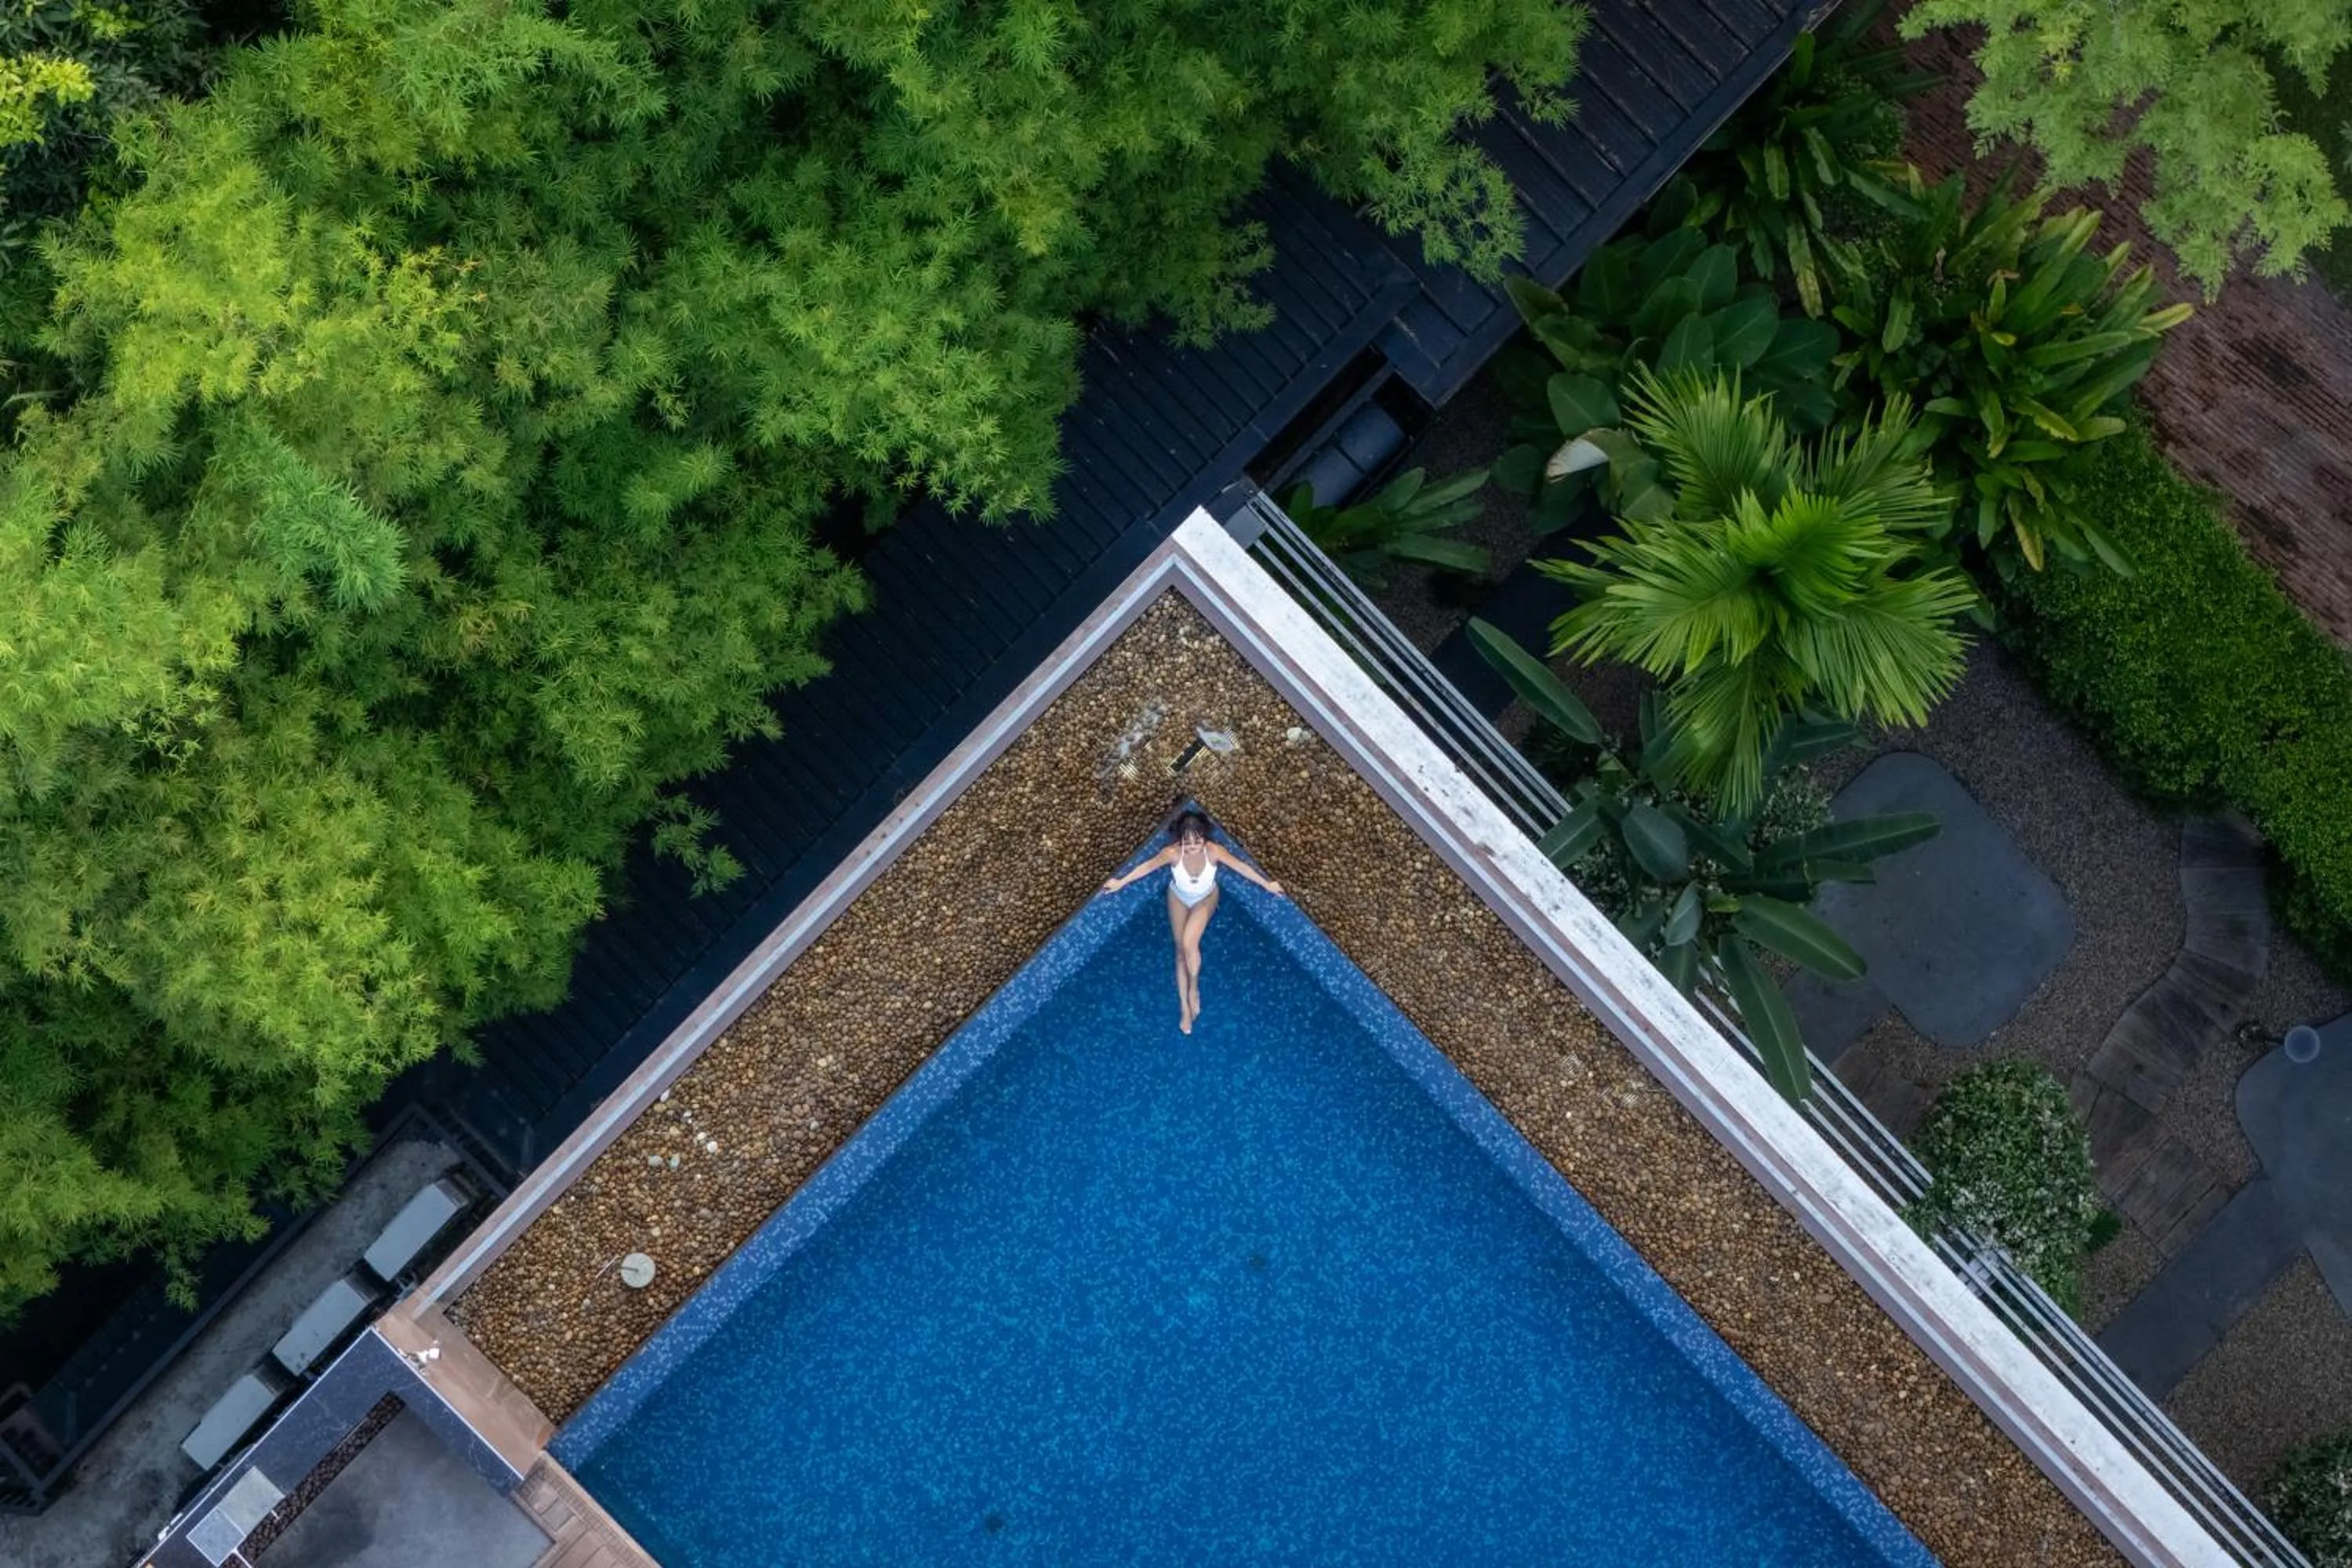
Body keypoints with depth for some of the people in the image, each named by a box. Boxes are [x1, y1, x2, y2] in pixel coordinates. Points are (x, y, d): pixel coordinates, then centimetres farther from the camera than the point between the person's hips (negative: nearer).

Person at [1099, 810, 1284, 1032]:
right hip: (1179, 898, 1)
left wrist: (1267, 884, -9)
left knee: (1189, 943, -22)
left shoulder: (1214, 851, -35)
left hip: (1205, 898, -1)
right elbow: (1148, 866, -17)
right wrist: (1121, 883, -7)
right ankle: (1184, 1007, 24)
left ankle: (1194, 989, 6)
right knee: (1181, 950, 9)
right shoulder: (1173, 853, -35)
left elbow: (1242, 867, -19)